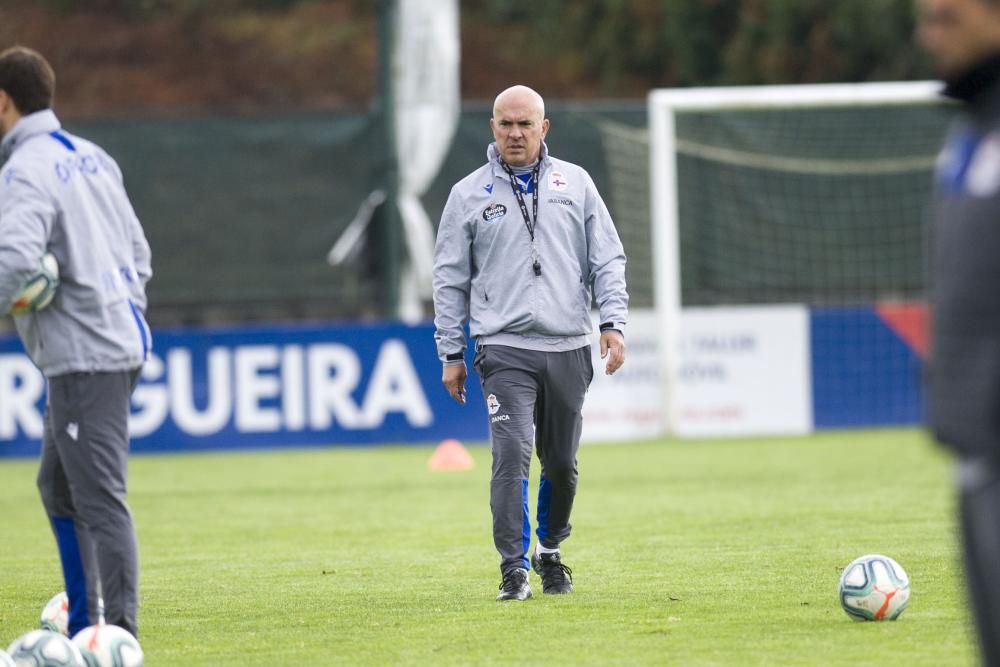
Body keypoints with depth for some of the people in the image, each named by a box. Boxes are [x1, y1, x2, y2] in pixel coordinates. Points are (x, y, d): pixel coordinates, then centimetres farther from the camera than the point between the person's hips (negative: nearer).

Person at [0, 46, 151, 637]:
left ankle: (121, 633, -8)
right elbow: (138, 253, 20)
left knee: (100, 498, -8)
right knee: (58, 486, 18)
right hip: (118, 340, 10)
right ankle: (82, 627, 20)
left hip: (84, 358, -10)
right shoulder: (91, 158, 16)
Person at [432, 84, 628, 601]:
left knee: (562, 463, 9)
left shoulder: (575, 184, 9)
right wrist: (450, 353, 4)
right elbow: (450, 279, 8)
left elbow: (607, 259, 9)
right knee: (512, 455, -16)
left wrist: (613, 323, -3)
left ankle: (550, 551, 32)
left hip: (568, 348, 2)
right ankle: (514, 569, -13)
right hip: (504, 349, -2)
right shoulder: (469, 195, 6)